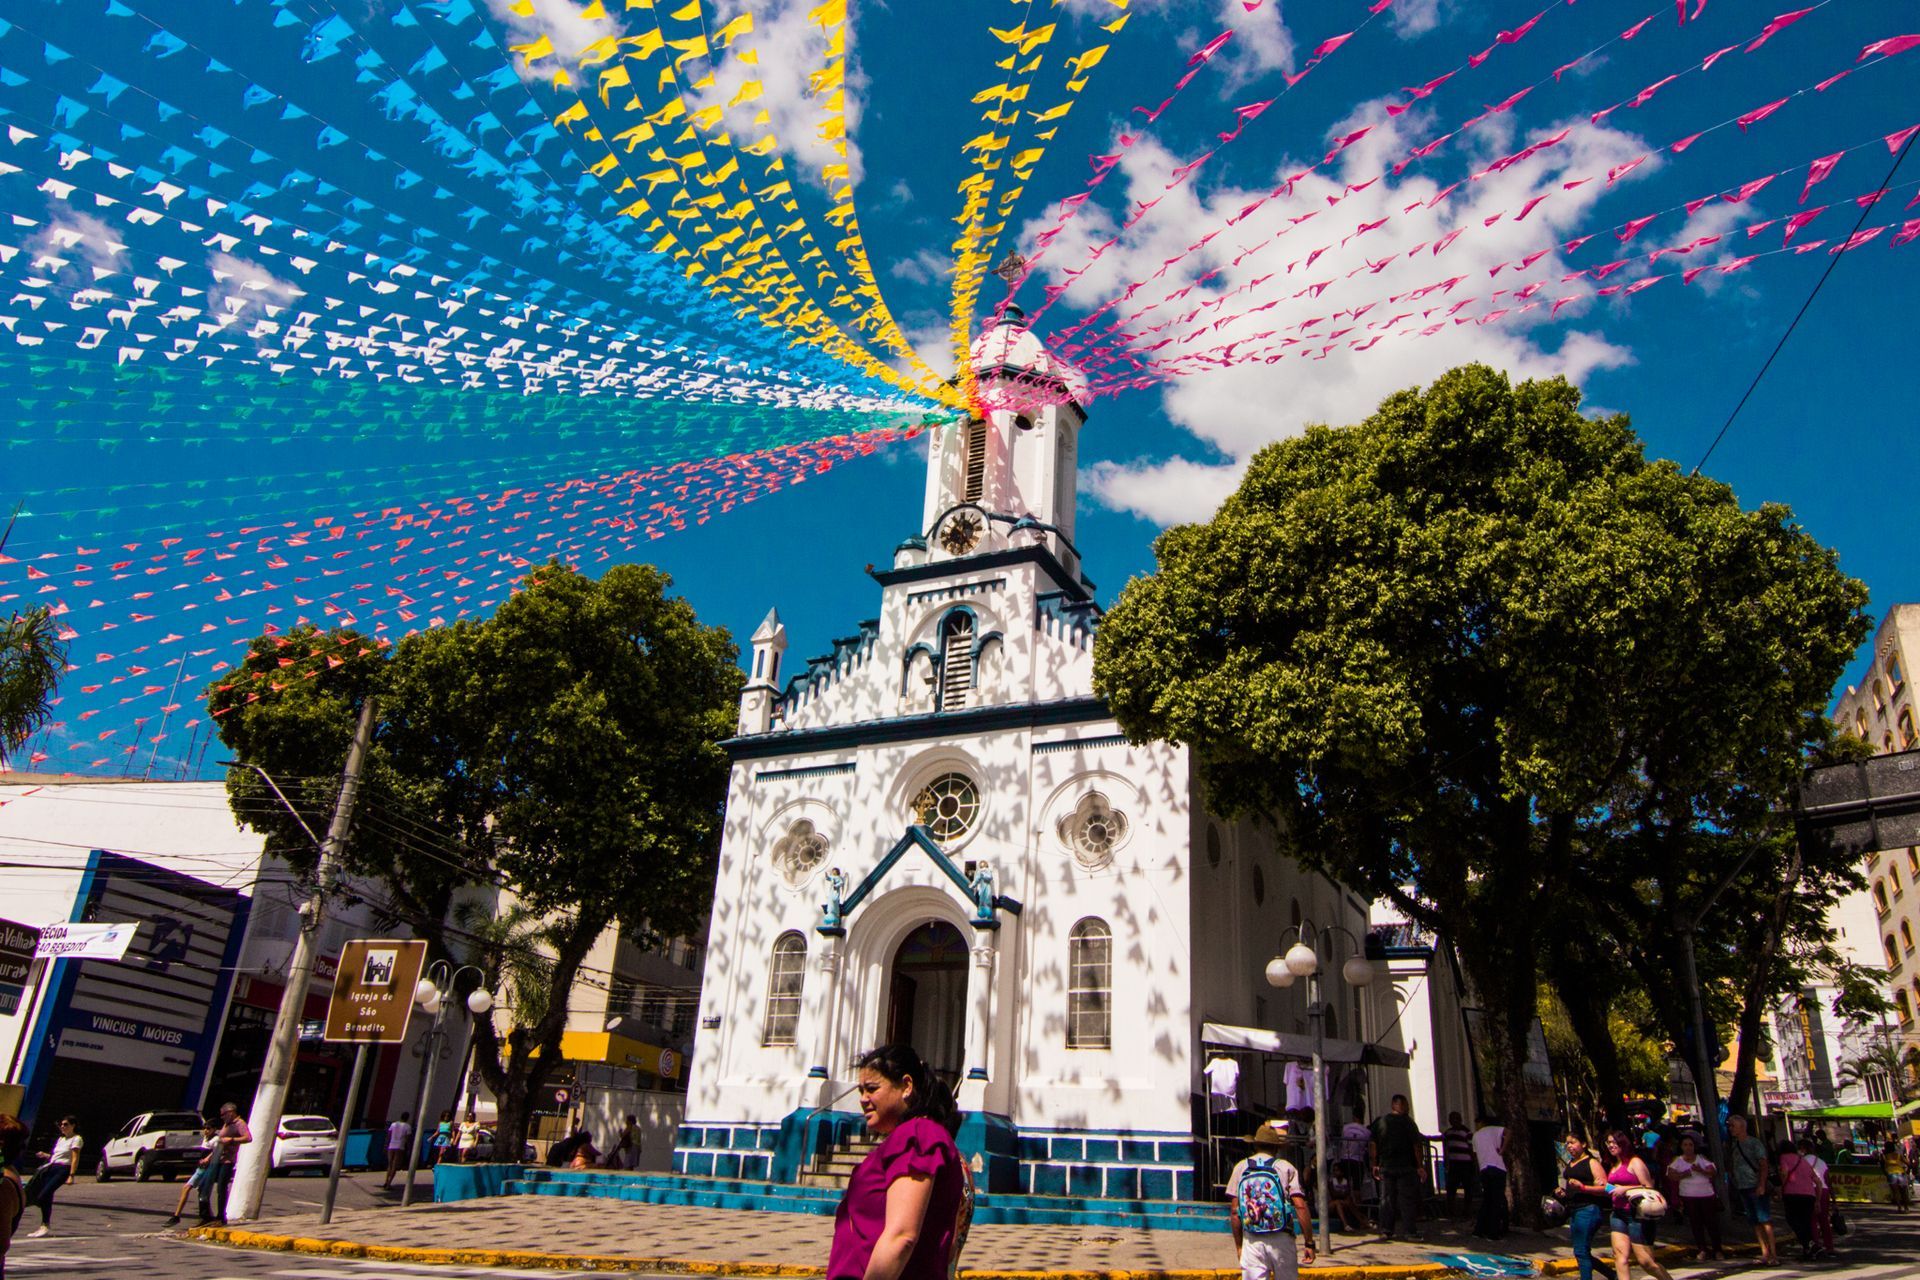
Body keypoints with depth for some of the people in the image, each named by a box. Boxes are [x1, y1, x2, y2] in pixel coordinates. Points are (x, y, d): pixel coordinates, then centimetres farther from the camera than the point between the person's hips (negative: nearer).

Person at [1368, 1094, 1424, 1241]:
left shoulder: (1380, 1122, 6)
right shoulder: (1408, 1122, -5)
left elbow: (1373, 1146, 5)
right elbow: (1416, 1146, -8)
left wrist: (1375, 1165, 10)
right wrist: (1419, 1166, -4)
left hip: (1385, 1167, 3)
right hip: (1405, 1167, -3)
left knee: (1386, 1199, 7)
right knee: (1407, 1199, 3)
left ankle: (1386, 1231, 7)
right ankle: (1409, 1231, 1)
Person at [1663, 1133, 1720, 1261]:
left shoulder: (1702, 1158, 8)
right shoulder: (1677, 1161, 5)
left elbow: (1713, 1172, -2)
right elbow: (1671, 1175, -3)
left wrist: (1701, 1171, -19)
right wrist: (1682, 1175, -20)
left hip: (1707, 1194, 1)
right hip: (1689, 1196, -1)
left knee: (1712, 1222, 2)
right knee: (1696, 1223, 0)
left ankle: (1718, 1249, 13)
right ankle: (1702, 1250, 6)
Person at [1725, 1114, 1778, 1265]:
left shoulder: (1755, 1143, -5)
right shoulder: (1732, 1145, 14)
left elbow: (1763, 1165, -12)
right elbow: (1730, 1166, 18)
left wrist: (1761, 1185, -20)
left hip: (1757, 1187, -7)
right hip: (1742, 1188, 7)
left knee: (1765, 1220, -9)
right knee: (1755, 1222, 7)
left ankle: (1773, 1254, -8)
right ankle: (1765, 1253, 11)